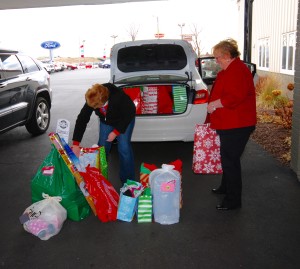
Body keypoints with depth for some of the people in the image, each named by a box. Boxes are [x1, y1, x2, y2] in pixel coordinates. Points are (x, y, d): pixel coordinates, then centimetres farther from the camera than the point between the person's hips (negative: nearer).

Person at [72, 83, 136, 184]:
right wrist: (76, 144, -26)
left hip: (125, 120, -4)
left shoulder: (119, 97, -41)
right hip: (106, 121, 4)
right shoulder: (91, 100, -29)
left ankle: (128, 180, 4)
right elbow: (82, 119, -23)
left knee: (124, 148, -12)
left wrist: (116, 132, -22)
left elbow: (129, 114, -24)